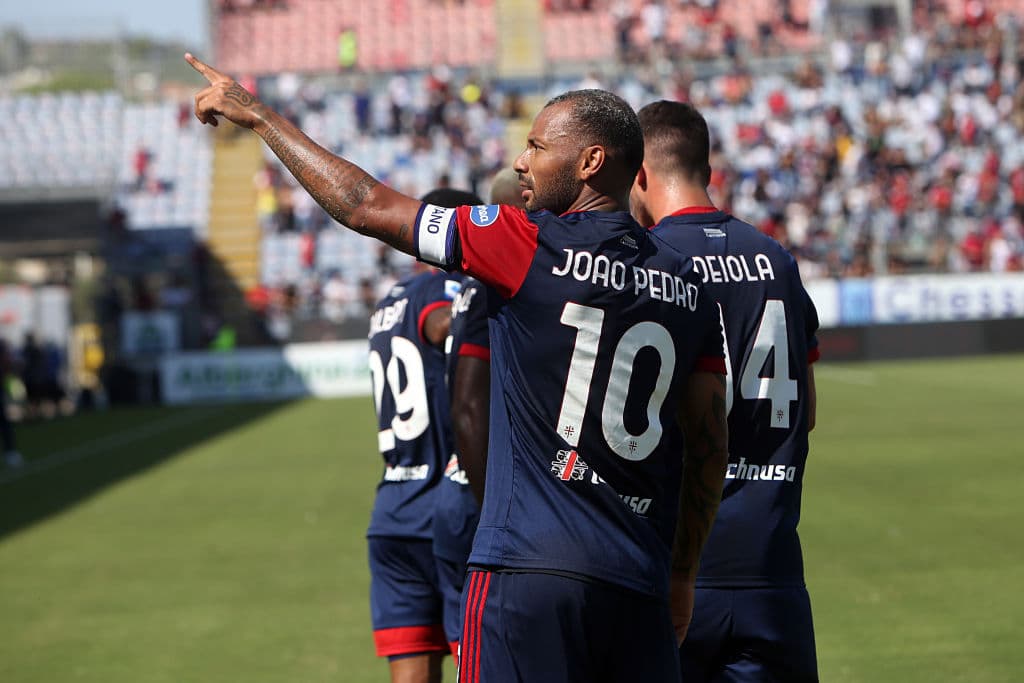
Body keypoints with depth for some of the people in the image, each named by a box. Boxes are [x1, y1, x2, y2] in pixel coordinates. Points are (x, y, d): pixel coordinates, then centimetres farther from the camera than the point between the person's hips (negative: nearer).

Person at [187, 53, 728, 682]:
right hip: (640, 587, 6)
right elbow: (710, 447, 13)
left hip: (531, 568, -6)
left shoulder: (532, 246, -6)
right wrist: (682, 577, 24)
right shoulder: (686, 285, 10)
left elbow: (364, 206, 0)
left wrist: (256, 113, 11)